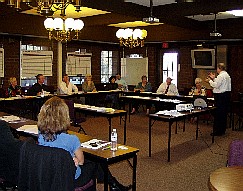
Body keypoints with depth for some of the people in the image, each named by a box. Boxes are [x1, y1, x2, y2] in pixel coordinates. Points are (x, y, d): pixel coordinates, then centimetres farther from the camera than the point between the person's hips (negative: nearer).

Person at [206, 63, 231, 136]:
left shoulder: (221, 75, -15)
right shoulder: (226, 75, 17)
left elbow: (216, 85, -18)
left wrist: (209, 80, -4)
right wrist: (214, 78, 18)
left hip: (221, 96, -10)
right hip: (226, 95, 10)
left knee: (218, 113, -5)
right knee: (223, 113, 14)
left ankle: (218, 131, 0)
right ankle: (222, 130, 23)